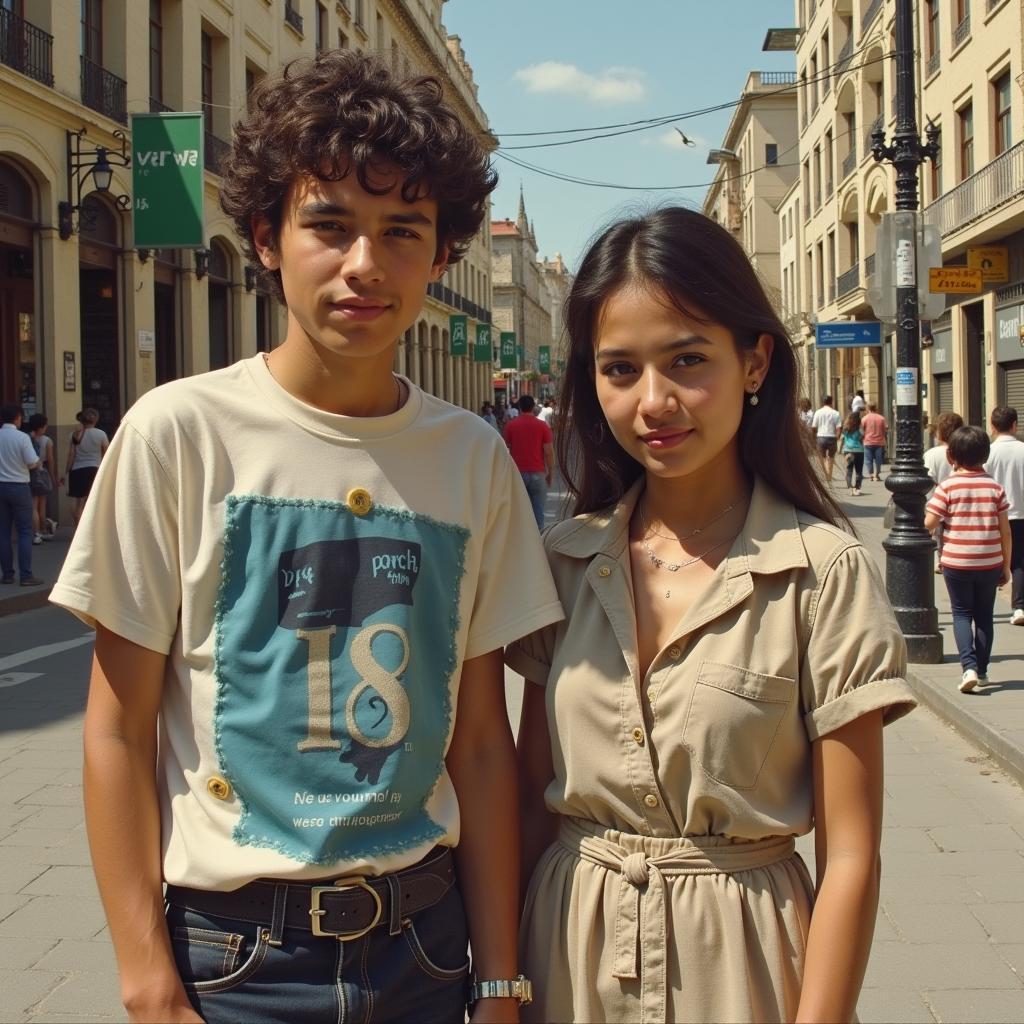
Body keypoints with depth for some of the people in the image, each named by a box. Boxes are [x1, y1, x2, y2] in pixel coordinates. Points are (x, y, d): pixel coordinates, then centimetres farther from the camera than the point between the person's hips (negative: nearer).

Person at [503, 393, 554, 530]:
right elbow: (549, 452, -4)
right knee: (538, 510, 4)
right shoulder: (542, 425, -2)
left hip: (517, 473, 1)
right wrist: (551, 473, 6)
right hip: (537, 473, -1)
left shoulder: (510, 425, 1)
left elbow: (506, 449, 6)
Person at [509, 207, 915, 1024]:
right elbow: (532, 797, 4)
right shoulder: (569, 559, -2)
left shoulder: (824, 572, -14)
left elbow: (850, 857, -12)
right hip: (571, 954, 4)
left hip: (732, 958, -3)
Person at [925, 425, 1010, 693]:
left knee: (962, 613, 7)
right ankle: (982, 670, 20)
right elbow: (1005, 531, 0)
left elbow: (929, 523, -15)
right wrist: (1006, 566, 9)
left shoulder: (948, 486, -9)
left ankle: (969, 666, -11)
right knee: (984, 616, 14)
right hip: (990, 563, 2)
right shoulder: (995, 487, -1)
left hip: (956, 563, -2)